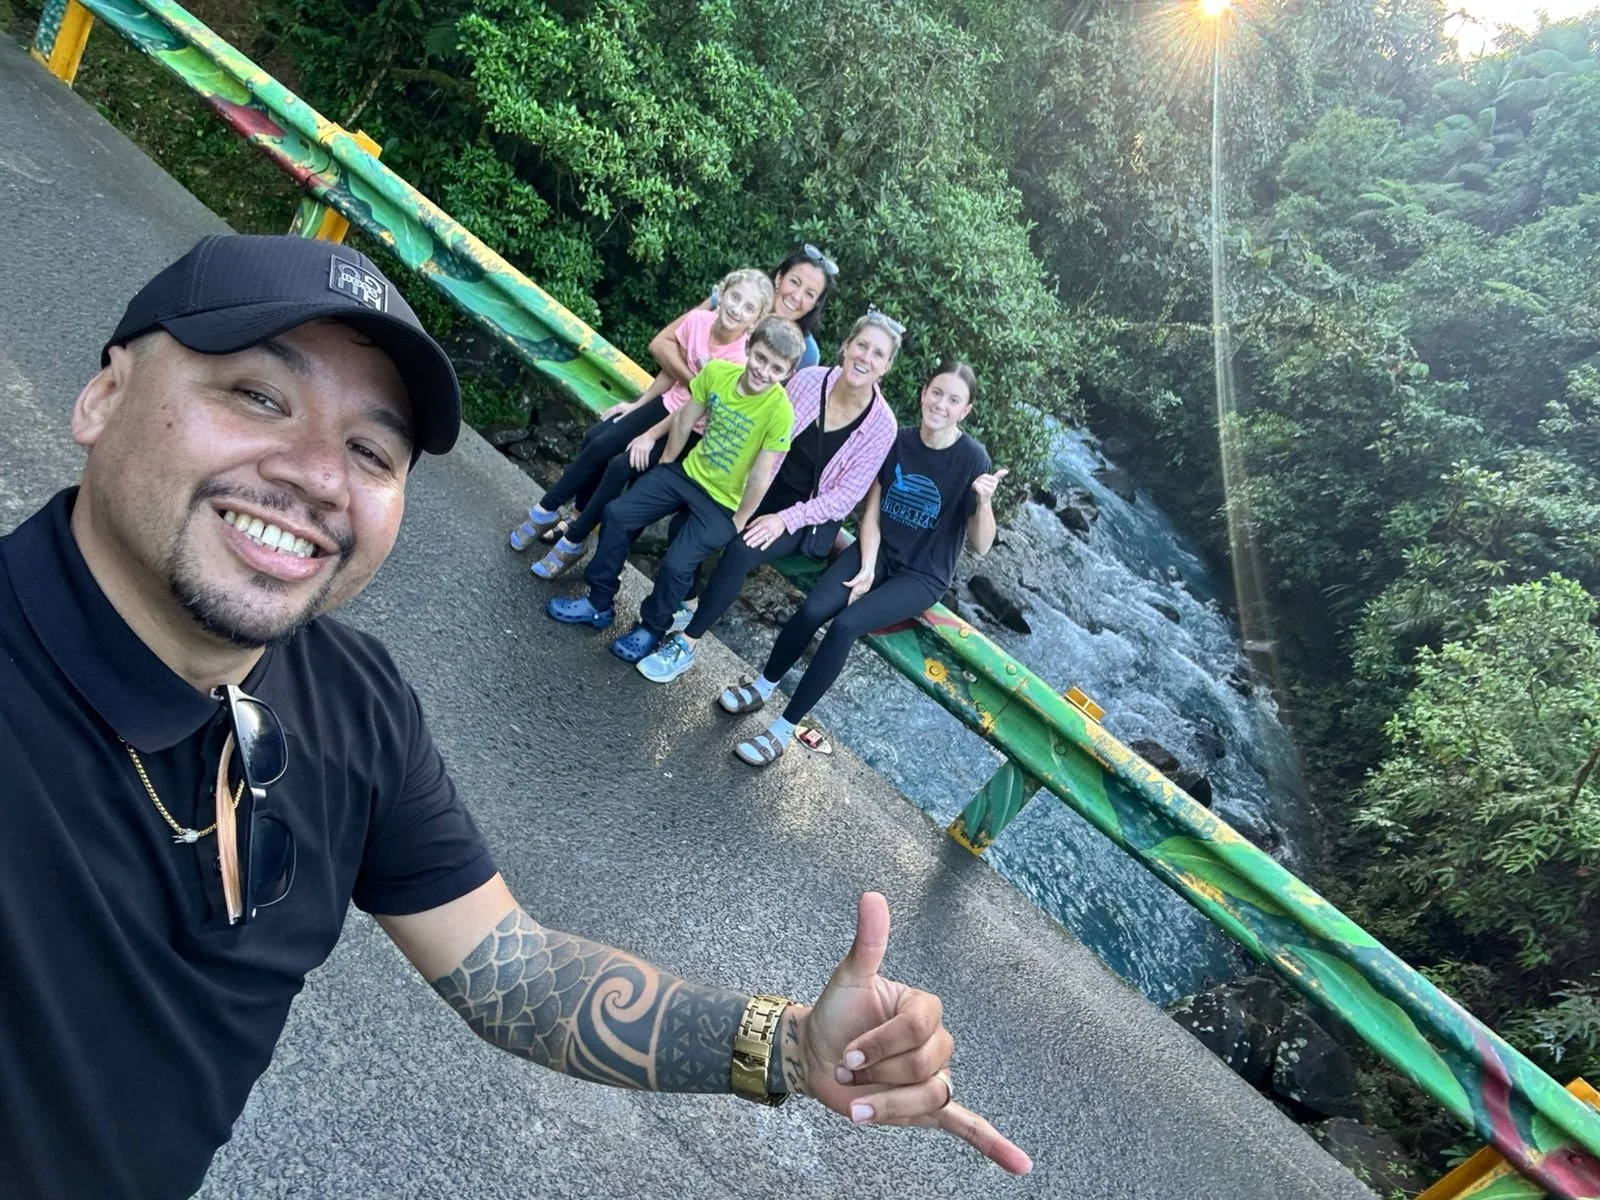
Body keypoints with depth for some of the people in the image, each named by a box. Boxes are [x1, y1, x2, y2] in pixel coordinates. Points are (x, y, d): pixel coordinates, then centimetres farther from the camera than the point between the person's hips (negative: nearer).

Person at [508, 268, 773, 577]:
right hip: (668, 405, 6)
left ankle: (574, 542, 1)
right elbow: (673, 369, 2)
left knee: (622, 467, -17)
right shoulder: (698, 320, -13)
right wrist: (639, 403, 3)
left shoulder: (741, 359, -27)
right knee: (596, 440, -4)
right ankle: (547, 511, 13)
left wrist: (651, 436, -18)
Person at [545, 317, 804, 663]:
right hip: (687, 472, 6)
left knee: (676, 564, -19)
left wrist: (737, 522, -13)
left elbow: (760, 476, -20)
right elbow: (684, 420, 3)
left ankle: (652, 628, 11)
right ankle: (599, 604, 15)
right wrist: (665, 465, 10)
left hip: (723, 502, -5)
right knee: (617, 515, -2)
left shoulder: (779, 410, -26)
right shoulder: (716, 372, -11)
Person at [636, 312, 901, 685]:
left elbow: (847, 495, -14)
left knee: (740, 552, -28)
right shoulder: (808, 379, -9)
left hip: (809, 517, -4)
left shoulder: (881, 425, -16)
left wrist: (786, 519, -21)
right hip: (763, 488, 4)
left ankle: (686, 645, -15)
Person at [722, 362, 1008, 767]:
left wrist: (984, 501, -30)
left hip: (922, 576, -3)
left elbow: (980, 546, -11)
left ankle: (783, 730, -15)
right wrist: (866, 568, -12)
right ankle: (761, 688, 3)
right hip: (877, 551, 3)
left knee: (845, 625, -26)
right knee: (812, 610, -22)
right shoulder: (896, 441, -4)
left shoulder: (973, 459, -14)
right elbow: (872, 512, 0)